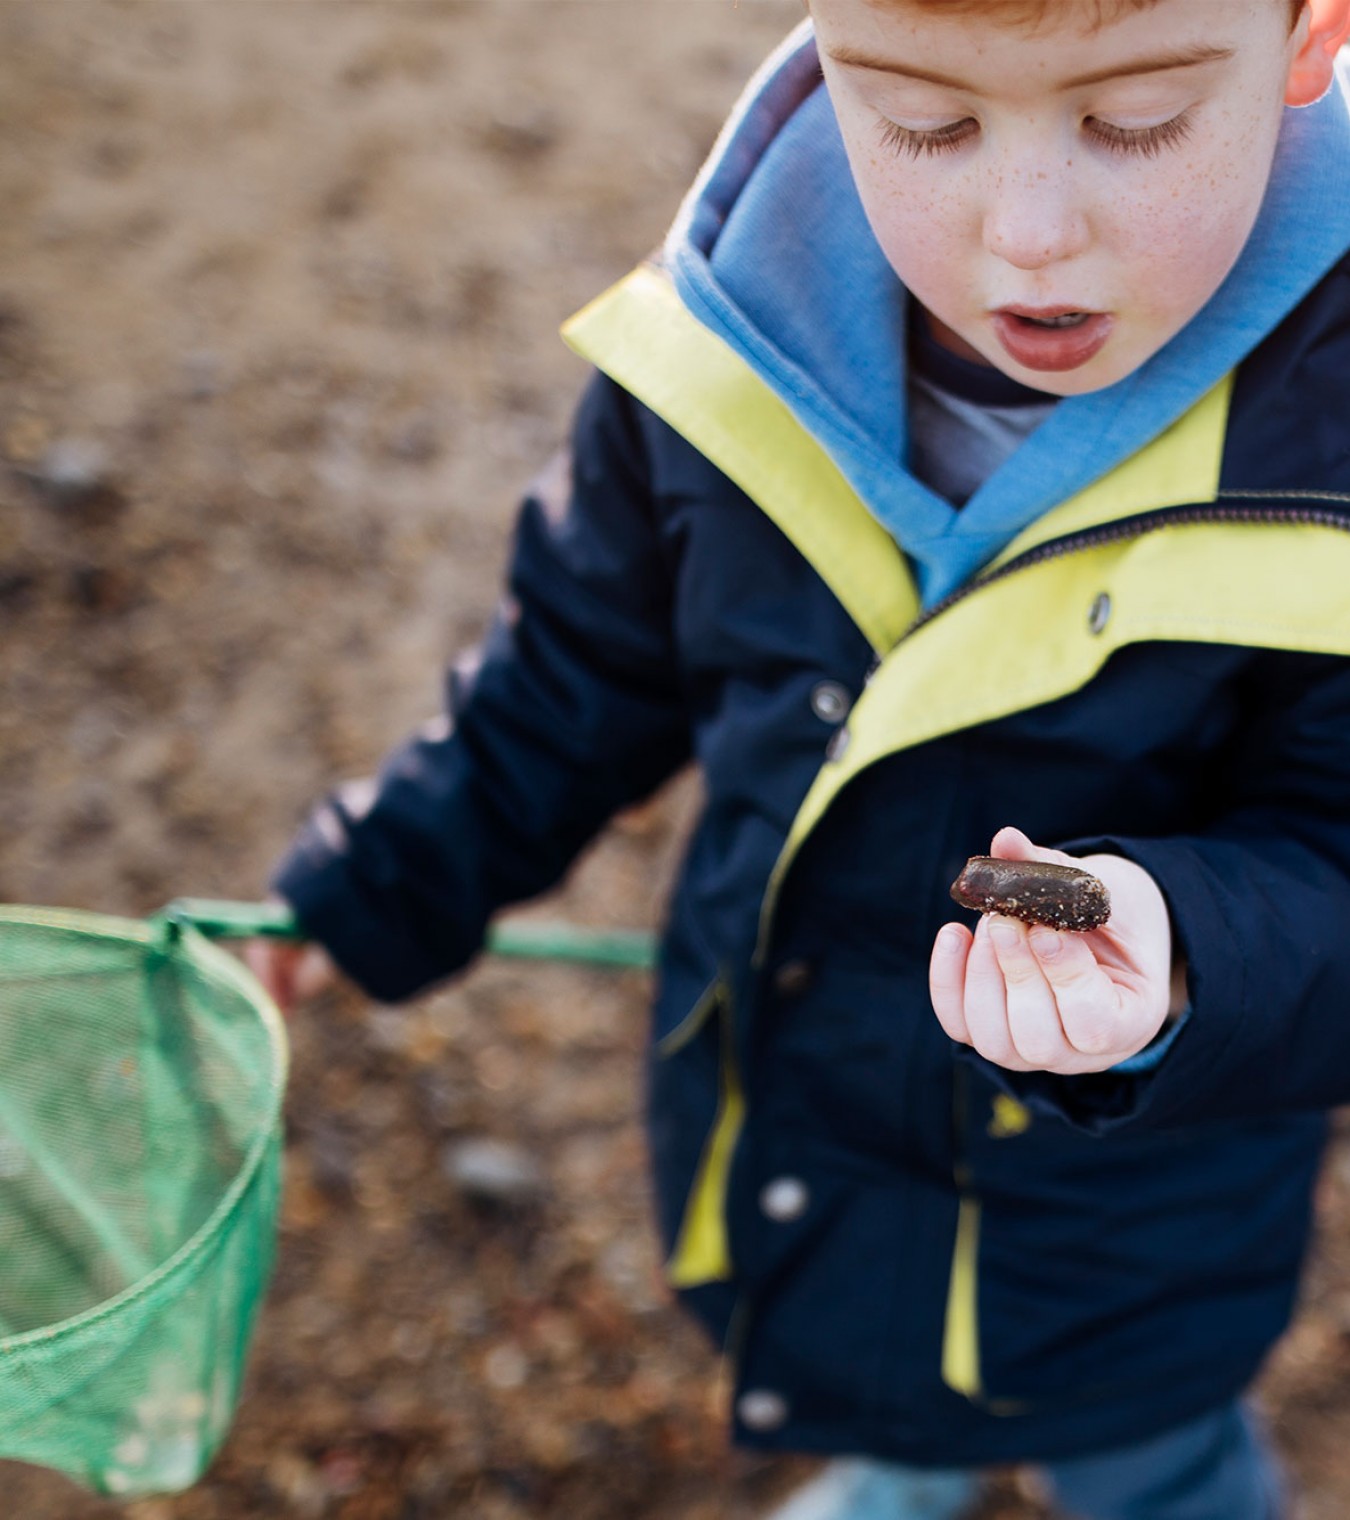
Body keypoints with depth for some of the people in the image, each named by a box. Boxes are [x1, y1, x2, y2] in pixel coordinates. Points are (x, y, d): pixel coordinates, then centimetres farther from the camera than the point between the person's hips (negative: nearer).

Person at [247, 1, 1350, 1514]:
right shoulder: (740, 335, -19)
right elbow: (591, 660, -1)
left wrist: (1179, 967, -47)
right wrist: (364, 892, 7)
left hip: (1111, 1217, -4)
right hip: (764, 1120, 4)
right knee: (865, 1339, 35)